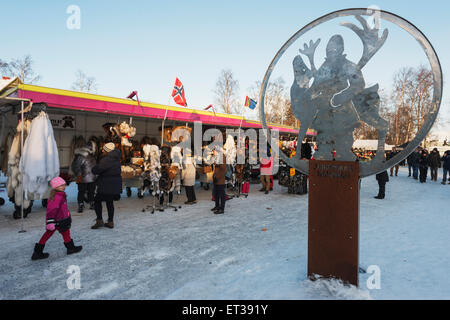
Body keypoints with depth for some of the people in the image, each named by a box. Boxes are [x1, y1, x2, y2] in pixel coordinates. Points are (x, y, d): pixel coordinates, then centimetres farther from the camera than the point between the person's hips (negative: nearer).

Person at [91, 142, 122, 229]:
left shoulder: (106, 159, -19)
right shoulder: (116, 159, 9)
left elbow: (96, 170, -18)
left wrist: (93, 169, 6)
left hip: (107, 185, -8)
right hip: (115, 185, 8)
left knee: (97, 201, 6)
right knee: (110, 202, 16)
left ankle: (99, 221, 5)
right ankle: (110, 222, 20)